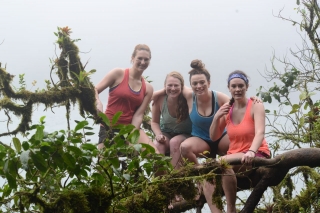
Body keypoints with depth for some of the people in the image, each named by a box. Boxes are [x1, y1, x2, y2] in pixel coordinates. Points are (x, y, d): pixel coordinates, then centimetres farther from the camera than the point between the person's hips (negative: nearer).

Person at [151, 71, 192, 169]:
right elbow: (155, 122, 0)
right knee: (157, 145, -27)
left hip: (185, 135, -2)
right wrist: (158, 134, -15)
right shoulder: (159, 99, -14)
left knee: (175, 142, -32)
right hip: (166, 134, 2)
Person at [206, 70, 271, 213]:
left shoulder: (255, 106, -8)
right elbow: (213, 137, 9)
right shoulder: (227, 108, 7)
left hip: (257, 156, -5)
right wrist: (217, 117, -8)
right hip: (234, 155, 6)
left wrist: (251, 151, -43)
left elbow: (260, 133, -24)